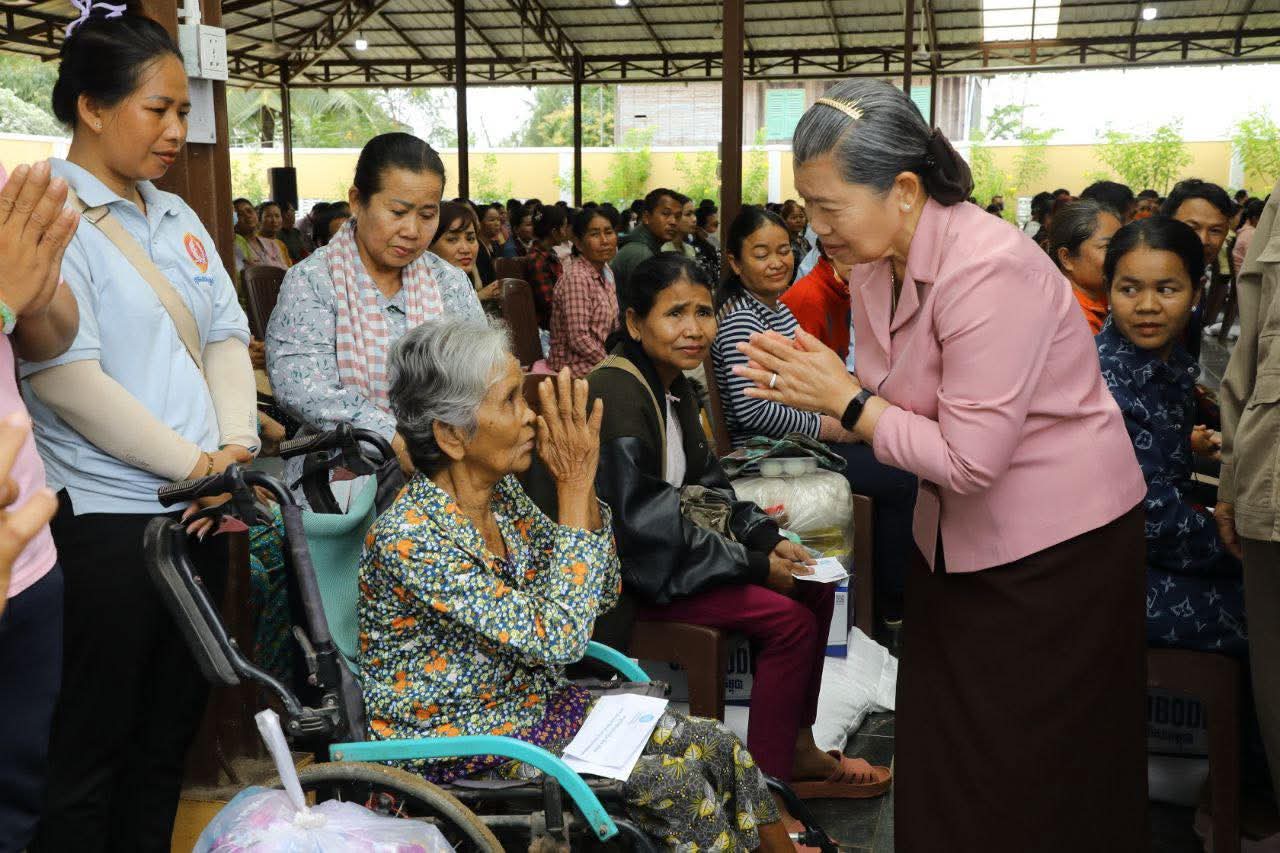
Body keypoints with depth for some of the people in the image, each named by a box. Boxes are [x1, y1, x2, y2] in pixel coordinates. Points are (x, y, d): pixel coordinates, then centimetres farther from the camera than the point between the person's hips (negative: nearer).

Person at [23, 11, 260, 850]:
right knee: (93, 750, 6)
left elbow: (226, 338, 11)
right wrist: (196, 463, -15)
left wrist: (238, 451, -5)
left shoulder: (177, 217, 13)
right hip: (105, 520, -7)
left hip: (201, 511, 7)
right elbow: (66, 378, -18)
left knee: (172, 728, 16)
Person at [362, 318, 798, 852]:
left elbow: (601, 594, 4)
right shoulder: (408, 538, -26)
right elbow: (557, 638, -28)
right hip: (456, 752, -7)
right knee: (678, 783, -15)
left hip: (535, 702, 7)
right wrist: (573, 487, -25)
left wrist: (580, 481, -11)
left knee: (718, 747, -4)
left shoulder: (501, 492, -2)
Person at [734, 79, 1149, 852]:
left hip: (1057, 544, -8)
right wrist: (815, 388, -12)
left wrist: (846, 402, -20)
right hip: (957, 538, 8)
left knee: (1027, 784, 6)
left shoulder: (989, 268, -26)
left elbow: (970, 458, -27)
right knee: (939, 755, 15)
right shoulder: (874, 267, 0)